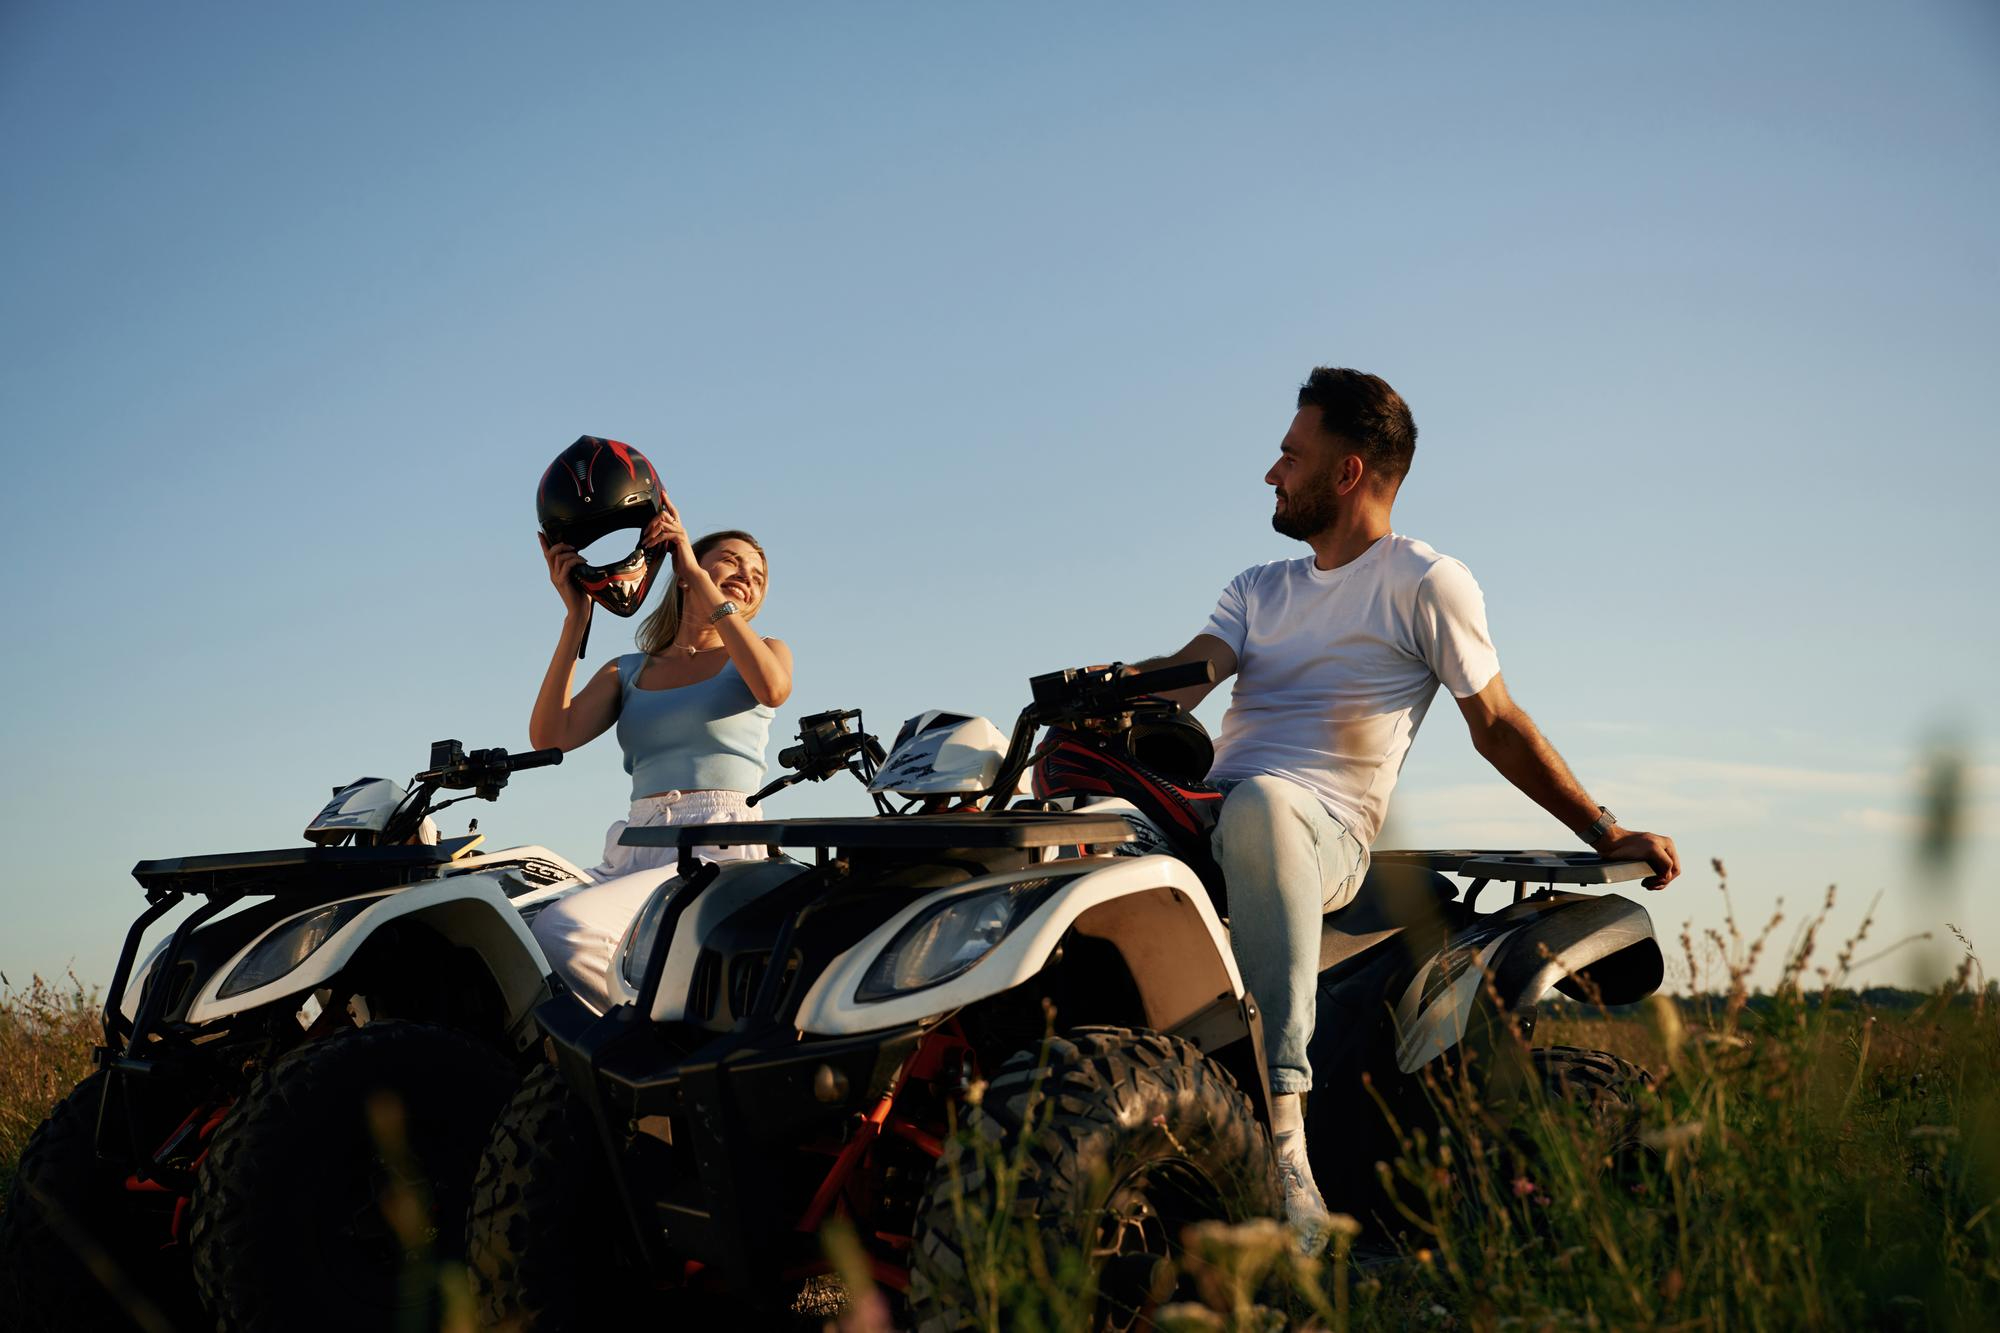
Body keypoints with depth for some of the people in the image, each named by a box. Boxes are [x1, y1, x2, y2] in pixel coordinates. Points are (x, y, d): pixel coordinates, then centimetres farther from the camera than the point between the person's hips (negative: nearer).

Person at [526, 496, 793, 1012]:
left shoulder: (764, 652, 15)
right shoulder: (626, 673, 21)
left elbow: (772, 687, -13)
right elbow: (550, 735, 3)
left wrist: (699, 577, -11)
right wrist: (577, 616, 0)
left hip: (721, 853, -5)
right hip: (637, 849, 5)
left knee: (564, 929, -29)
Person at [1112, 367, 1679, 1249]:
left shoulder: (1426, 582, 10)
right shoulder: (1260, 588, 27)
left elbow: (1497, 725, 11)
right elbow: (1185, 675, 10)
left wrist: (1607, 835, 7)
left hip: (1327, 834, -6)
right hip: (1207, 819, 6)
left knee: (1259, 802, -41)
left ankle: (1282, 1127, -48)